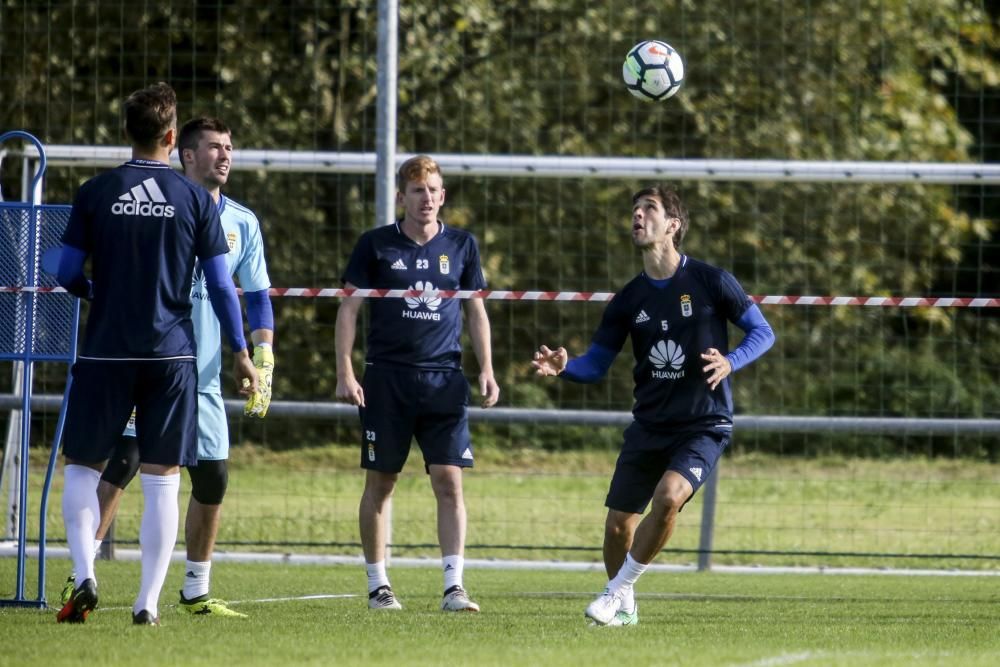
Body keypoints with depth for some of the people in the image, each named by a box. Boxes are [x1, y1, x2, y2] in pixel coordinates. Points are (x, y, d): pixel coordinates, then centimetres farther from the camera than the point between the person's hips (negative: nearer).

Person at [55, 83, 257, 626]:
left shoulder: (96, 193, -1)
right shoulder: (195, 200, 0)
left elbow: (67, 274, 0)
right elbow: (220, 285, 1)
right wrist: (240, 353, 11)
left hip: (105, 353, 0)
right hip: (171, 356, 0)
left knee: (82, 465, 10)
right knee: (161, 478, 5)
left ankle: (84, 577, -9)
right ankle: (148, 601, 1)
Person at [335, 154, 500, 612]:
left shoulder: (461, 245, 9)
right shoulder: (376, 245, 3)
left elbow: (476, 310, 16)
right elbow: (349, 308, 4)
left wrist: (486, 369, 7)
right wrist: (344, 372, -5)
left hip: (444, 380, 1)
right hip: (386, 380, -1)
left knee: (449, 480, -8)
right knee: (380, 483, 3)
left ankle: (454, 587, -8)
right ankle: (378, 586, 12)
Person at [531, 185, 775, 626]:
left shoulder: (710, 282, -5)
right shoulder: (629, 299, 6)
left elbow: (762, 332, 1)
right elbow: (595, 364, 9)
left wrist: (730, 363, -19)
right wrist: (563, 367, -13)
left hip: (704, 425, -4)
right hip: (649, 425, 4)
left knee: (668, 497, -29)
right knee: (618, 525, 1)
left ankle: (618, 589, -14)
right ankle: (623, 607, 26)